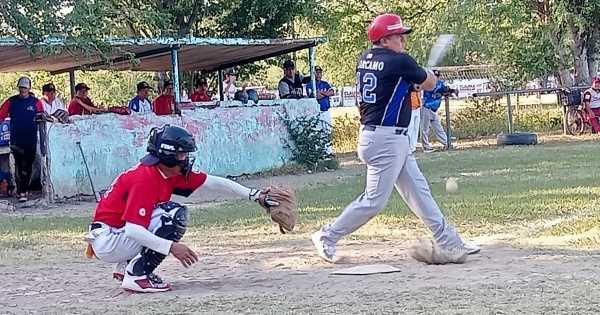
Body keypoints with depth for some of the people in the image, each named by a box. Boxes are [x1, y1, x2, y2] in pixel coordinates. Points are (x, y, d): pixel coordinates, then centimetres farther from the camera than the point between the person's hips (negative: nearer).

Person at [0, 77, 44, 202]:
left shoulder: (36, 102, 4)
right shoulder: (11, 102, 3)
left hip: (31, 139, 1)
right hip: (16, 139, -1)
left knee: (28, 165, 9)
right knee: (19, 166, -7)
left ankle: (24, 188, 22)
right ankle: (22, 192, -7)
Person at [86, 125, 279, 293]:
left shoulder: (172, 173, 3)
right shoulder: (146, 178, -23)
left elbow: (212, 182, 8)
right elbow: (133, 230, -30)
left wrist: (254, 195, 4)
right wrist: (171, 247, -33)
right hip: (106, 242, -9)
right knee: (174, 215, -18)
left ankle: (126, 266, 16)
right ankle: (136, 275, -15)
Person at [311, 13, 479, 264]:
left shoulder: (364, 59, 8)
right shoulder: (400, 61, -14)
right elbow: (429, 84, 1)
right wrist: (427, 74, 23)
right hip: (386, 140, -10)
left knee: (419, 192, 10)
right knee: (374, 200, -3)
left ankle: (450, 245, 13)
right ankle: (327, 236, 7)